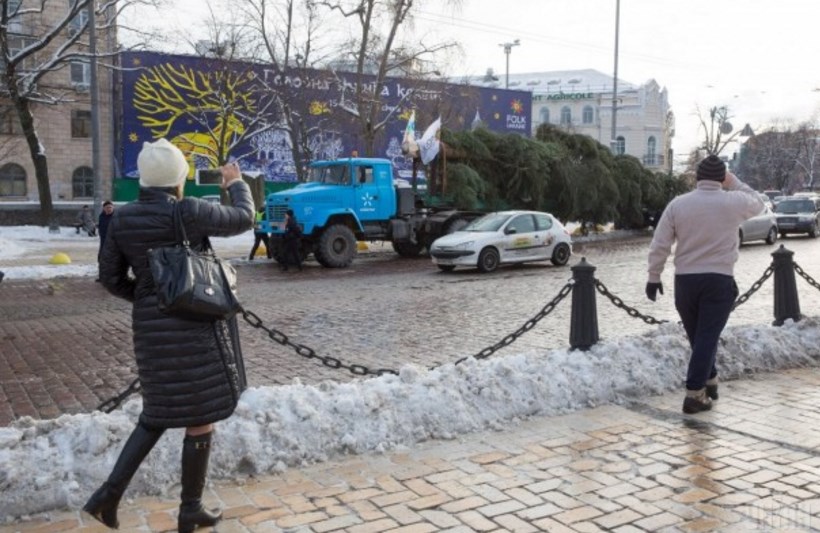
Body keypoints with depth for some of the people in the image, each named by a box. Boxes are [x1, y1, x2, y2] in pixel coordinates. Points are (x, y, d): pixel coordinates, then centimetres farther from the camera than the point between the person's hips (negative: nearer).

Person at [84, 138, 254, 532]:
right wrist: (236, 184, 17)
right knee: (200, 417, 7)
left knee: (160, 412, 23)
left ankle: (111, 491, 13)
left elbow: (111, 278, 8)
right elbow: (243, 219, 0)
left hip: (150, 326, 6)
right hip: (194, 326, -6)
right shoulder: (189, 212, -14)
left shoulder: (122, 219, 3)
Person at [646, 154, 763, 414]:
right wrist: (734, 183, 19)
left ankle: (708, 380, 34)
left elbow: (659, 245, -2)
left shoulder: (677, 204, -2)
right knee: (708, 337, 0)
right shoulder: (734, 202, -4)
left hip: (685, 280, 2)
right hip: (720, 280, -2)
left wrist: (654, 278, 6)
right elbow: (757, 204, 20)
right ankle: (695, 394, -4)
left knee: (696, 336, 17)